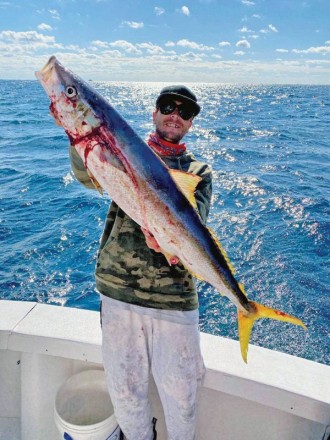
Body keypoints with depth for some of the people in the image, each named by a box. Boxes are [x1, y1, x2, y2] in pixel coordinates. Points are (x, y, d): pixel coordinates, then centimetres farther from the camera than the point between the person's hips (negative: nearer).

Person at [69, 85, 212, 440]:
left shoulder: (198, 172, 7)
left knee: (180, 389, 12)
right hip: (119, 289, 1)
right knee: (125, 387, 16)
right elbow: (87, 175, -13)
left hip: (175, 295, 0)